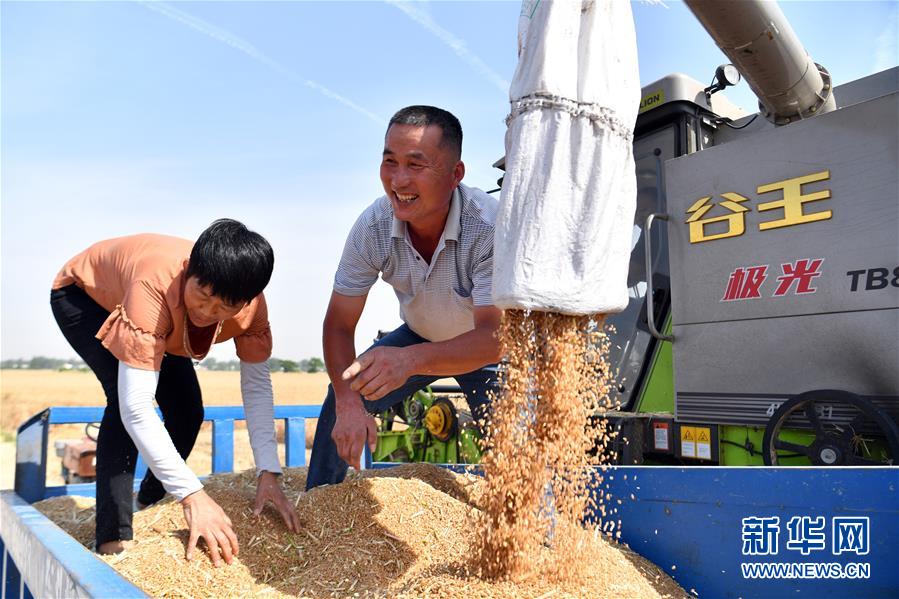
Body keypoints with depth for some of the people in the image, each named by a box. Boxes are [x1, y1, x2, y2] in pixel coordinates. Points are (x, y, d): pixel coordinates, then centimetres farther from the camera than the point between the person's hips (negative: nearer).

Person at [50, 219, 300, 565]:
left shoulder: (250, 302, -30)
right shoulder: (155, 286, -46)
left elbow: (257, 384, -22)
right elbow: (135, 406, -49)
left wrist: (268, 472, -31)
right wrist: (192, 494, -51)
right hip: (82, 293, -5)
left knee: (188, 411, -3)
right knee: (125, 395, -29)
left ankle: (151, 505, 25)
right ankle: (115, 539, -20)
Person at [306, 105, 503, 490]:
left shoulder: (490, 227, -36)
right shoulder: (373, 227, -25)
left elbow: (494, 337, -41)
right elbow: (338, 325, -17)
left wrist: (411, 359, -58)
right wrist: (348, 404, -32)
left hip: (485, 348, -3)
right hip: (419, 336, 3)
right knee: (342, 396, -9)